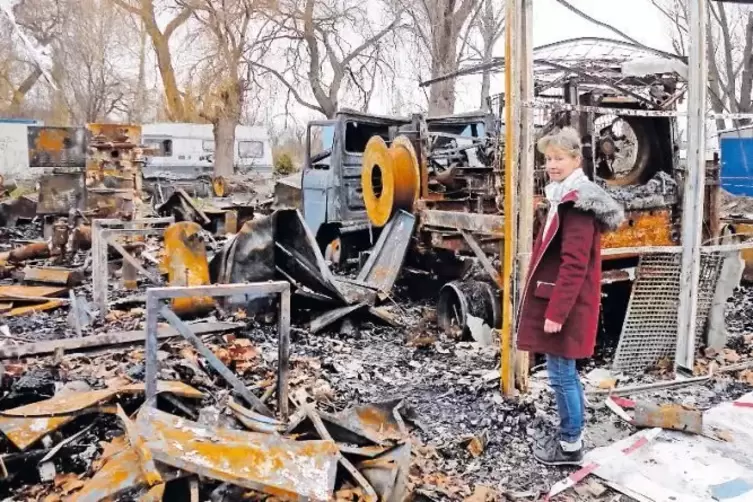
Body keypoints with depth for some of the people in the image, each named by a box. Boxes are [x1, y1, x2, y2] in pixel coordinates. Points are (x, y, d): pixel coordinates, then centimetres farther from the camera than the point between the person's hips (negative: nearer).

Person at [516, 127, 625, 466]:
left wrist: (556, 312, -22)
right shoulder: (565, 198, 13)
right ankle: (570, 437, 30)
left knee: (560, 373, 0)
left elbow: (574, 265, -23)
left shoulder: (577, 204, -18)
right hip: (561, 301, 10)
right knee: (565, 372, 17)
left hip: (565, 305, -10)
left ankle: (570, 446, 14)